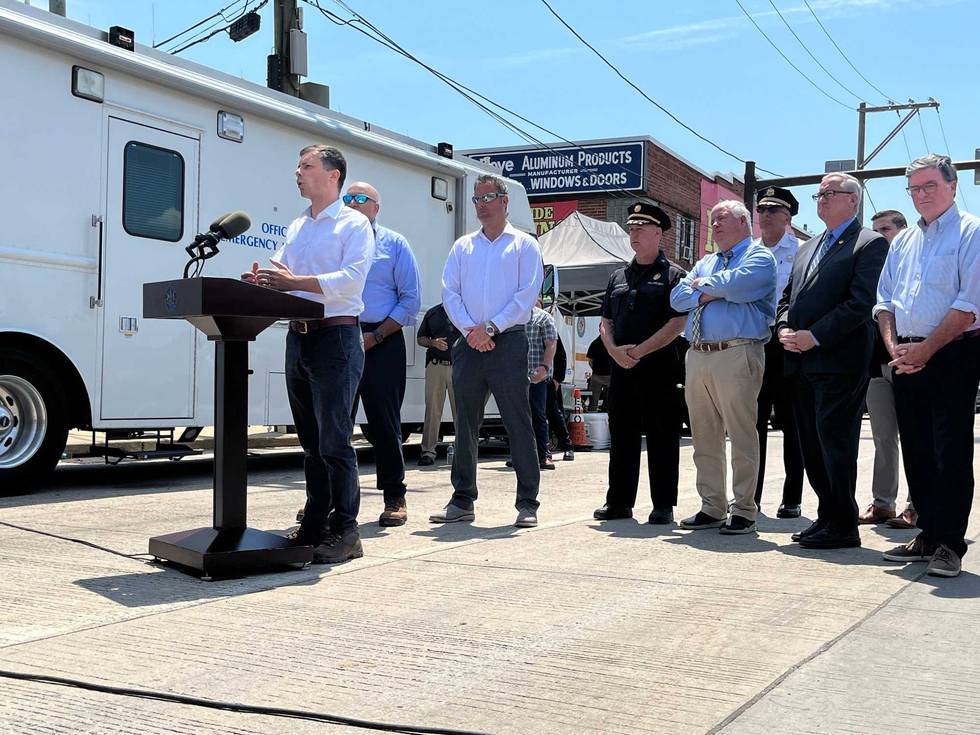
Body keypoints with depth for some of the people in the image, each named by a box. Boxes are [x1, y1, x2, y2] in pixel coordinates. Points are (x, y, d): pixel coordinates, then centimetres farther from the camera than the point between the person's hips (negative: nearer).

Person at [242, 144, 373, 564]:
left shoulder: (354, 225, -2)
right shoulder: (296, 228, 21)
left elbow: (352, 278, -16)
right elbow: (278, 270, 15)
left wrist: (294, 281, -22)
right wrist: (261, 279, -8)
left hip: (336, 337, -7)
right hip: (298, 337, 8)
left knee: (334, 441, -8)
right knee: (310, 441, 11)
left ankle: (344, 530, -2)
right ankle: (314, 524, 19)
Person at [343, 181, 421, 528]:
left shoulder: (394, 244, 7)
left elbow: (411, 300, 1)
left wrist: (376, 336, -9)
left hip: (381, 343, -3)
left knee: (384, 422, -2)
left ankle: (394, 499, 6)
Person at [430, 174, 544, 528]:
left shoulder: (524, 244, 5)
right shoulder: (463, 246, 16)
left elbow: (528, 294, -5)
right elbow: (449, 292, 7)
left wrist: (491, 328, -13)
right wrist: (471, 329, -8)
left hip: (508, 342, -4)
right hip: (469, 344, 4)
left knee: (518, 424, -3)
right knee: (465, 424, 7)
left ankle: (527, 503, 2)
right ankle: (462, 500, 15)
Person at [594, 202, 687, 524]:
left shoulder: (672, 275, 0)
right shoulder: (618, 277, 17)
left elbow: (677, 323, -9)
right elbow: (605, 322, 15)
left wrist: (639, 351, -14)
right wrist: (615, 350, -5)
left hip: (659, 367, -5)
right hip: (621, 366, 5)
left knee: (661, 437, 0)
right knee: (621, 436, 9)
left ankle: (663, 505, 6)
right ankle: (619, 501, 16)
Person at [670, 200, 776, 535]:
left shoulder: (759, 256, 3)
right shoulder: (705, 263, 26)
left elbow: (735, 284, -16)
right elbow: (677, 297, 13)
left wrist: (701, 285, 2)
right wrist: (709, 293, -4)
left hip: (736, 354, -7)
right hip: (697, 355, 7)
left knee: (742, 437, -5)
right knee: (704, 439, 9)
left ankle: (743, 511, 1)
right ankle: (712, 508, 17)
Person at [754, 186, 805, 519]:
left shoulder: (800, 252, 1)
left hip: (786, 344, -5)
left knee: (790, 422, 2)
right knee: (753, 422, 7)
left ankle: (792, 499, 8)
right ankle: (750, 497, 13)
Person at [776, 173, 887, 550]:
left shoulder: (870, 243, -3)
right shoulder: (809, 247, 22)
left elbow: (861, 303, -14)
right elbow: (787, 297, 22)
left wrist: (815, 336, -17)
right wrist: (784, 328, 2)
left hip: (839, 361, -8)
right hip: (802, 363, 8)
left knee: (835, 444, -6)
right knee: (812, 446, 11)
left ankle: (843, 527, 2)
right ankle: (827, 516, 20)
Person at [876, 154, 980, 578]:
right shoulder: (903, 242, 18)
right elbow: (884, 300, 17)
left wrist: (925, 349, -13)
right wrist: (894, 346, 0)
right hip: (908, 361, 7)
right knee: (916, 451, 9)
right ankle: (928, 535, 18)